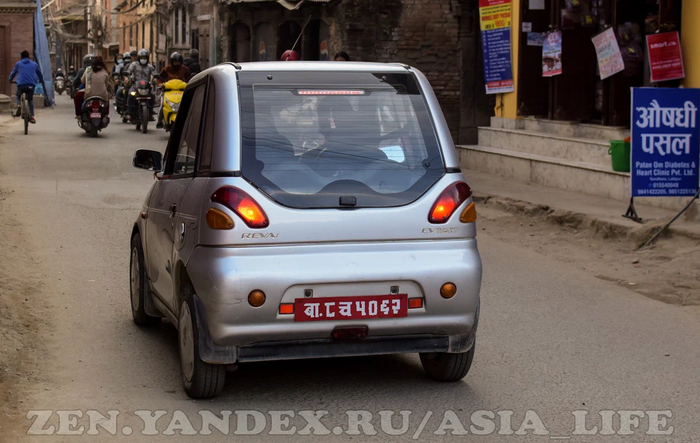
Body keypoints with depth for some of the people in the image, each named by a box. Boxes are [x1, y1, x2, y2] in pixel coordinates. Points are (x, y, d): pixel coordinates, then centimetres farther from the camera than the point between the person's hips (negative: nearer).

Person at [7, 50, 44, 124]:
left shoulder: (18, 64, 13)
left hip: (21, 85, -1)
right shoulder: (34, 64, 17)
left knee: (18, 96, 28)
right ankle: (32, 116, 9)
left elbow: (13, 73, 21)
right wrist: (41, 80, 48)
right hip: (31, 85, 1)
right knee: (30, 100, 20)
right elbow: (40, 74, 28)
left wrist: (10, 80, 40)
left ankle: (19, 105, -4)